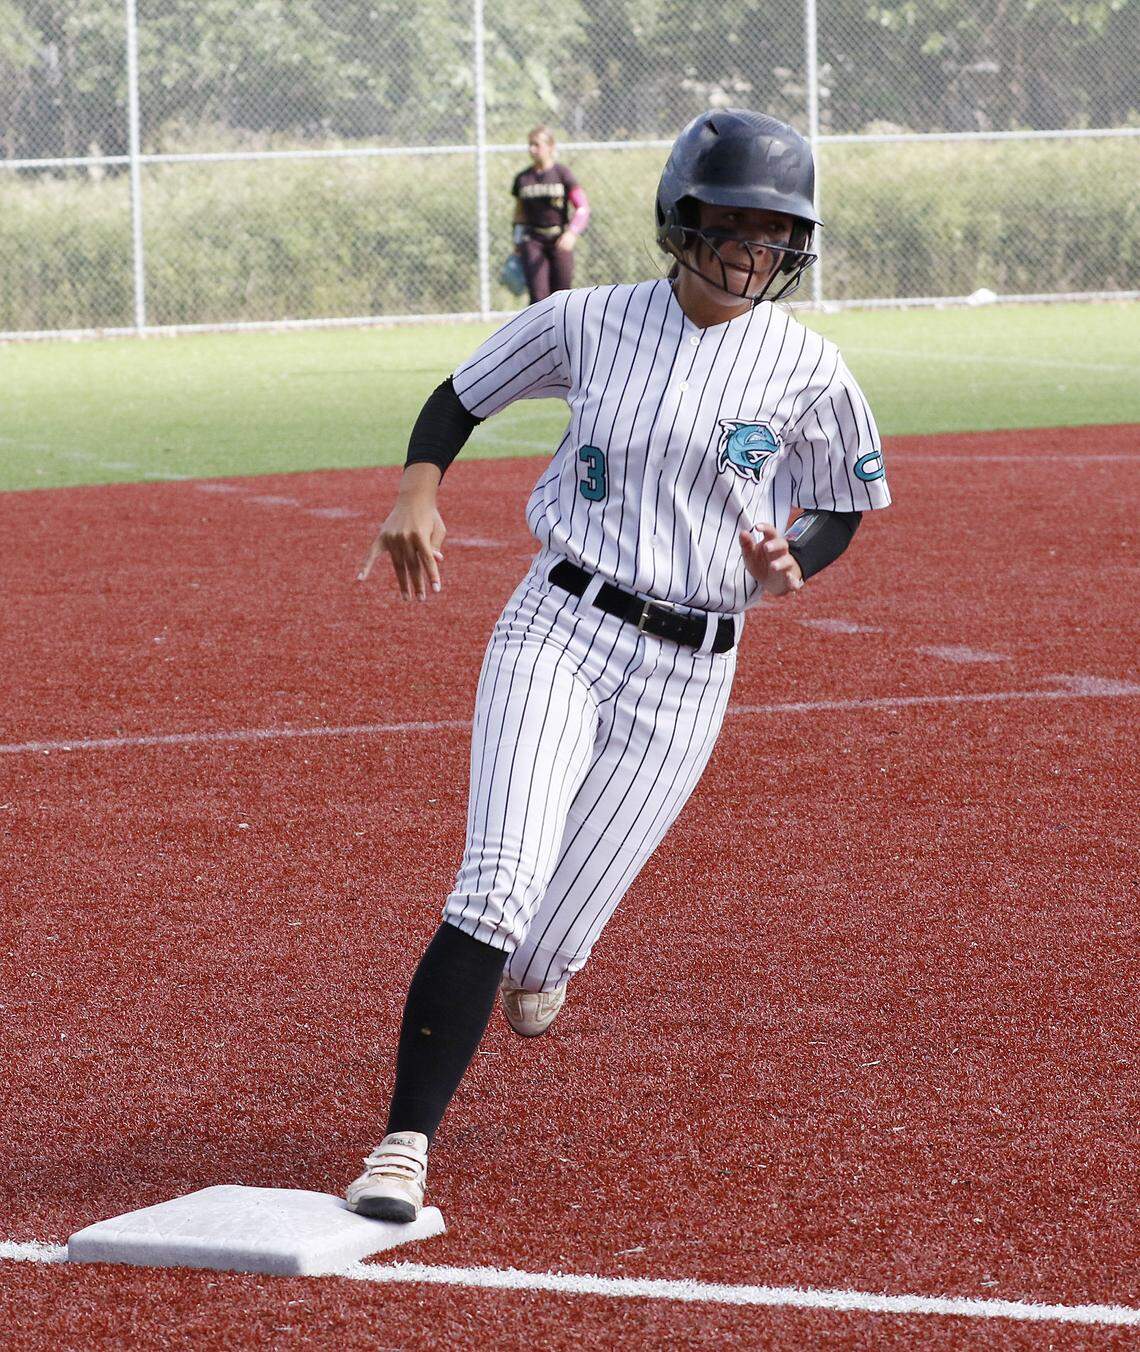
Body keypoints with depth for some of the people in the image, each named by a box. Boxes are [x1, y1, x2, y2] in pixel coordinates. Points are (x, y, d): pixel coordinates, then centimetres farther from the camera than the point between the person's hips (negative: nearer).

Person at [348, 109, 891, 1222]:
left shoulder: (807, 370, 0)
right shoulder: (590, 322, 1)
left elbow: (844, 505, 14)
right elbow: (462, 394, 14)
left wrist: (790, 570, -8)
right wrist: (418, 489, -5)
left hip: (687, 677, 1)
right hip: (561, 628, -1)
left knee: (548, 946, 0)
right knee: (497, 887, -22)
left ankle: (536, 959, 40)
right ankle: (404, 1144, -22)